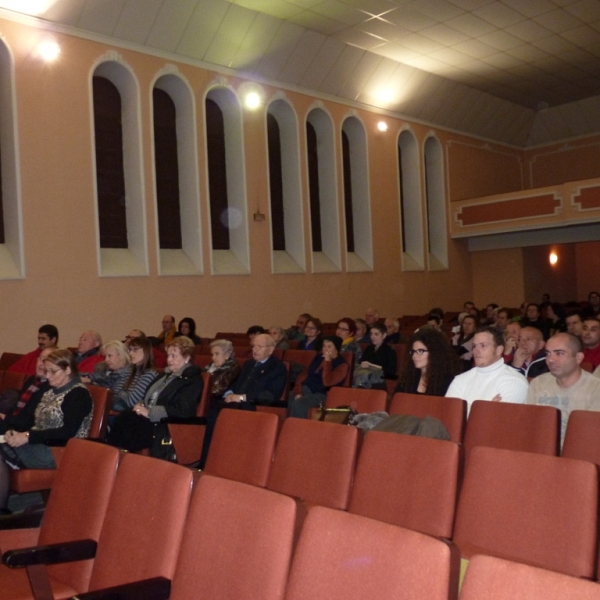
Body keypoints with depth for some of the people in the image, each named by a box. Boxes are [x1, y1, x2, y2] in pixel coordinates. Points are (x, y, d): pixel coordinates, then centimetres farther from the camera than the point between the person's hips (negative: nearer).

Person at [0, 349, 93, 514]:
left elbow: (68, 432, -18)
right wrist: (16, 432, -7)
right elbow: (36, 422, 14)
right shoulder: (50, 390, 18)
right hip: (41, 445, 8)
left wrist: (28, 436, -22)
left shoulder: (79, 394, -9)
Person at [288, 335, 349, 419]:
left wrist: (327, 361, -17)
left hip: (321, 394, -5)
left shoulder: (342, 365, -5)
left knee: (298, 404, -31)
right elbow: (305, 374, 12)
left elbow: (327, 382, -20)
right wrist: (297, 392, -2)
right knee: (290, 398, -25)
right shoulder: (319, 356, 13)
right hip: (306, 388, 5)